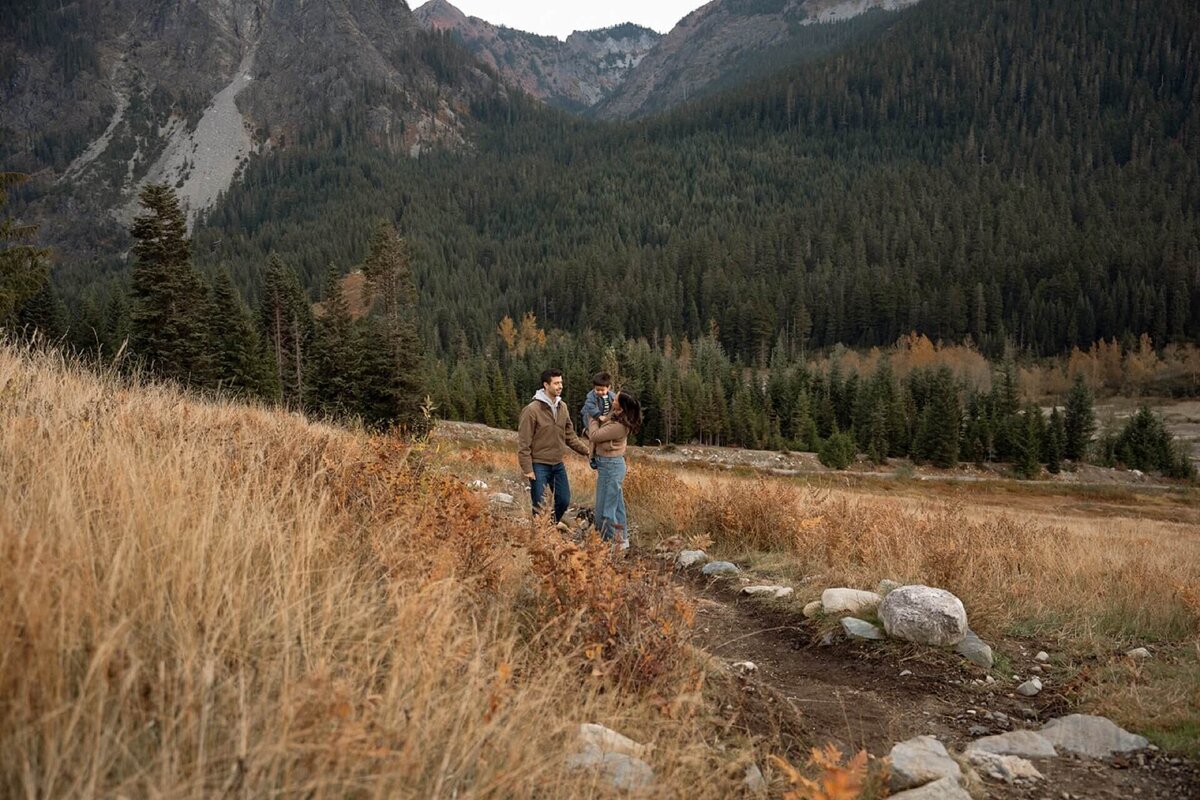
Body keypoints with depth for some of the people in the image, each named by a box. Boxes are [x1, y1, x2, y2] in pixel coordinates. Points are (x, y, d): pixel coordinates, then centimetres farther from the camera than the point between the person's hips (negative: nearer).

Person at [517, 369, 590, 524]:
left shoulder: (562, 407, 4)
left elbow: (570, 436, 11)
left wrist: (586, 450, 1)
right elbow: (524, 443, -14)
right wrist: (527, 468, -16)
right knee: (540, 505, 1)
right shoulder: (532, 410, -16)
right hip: (539, 466, -6)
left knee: (564, 500, 12)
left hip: (558, 465, 6)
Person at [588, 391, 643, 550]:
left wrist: (594, 420, -2)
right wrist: (599, 420, -10)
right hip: (613, 464, 10)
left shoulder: (618, 426, -26)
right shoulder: (615, 417, 3)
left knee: (605, 508, -1)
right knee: (617, 505, 18)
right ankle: (621, 540, 28)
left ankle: (611, 542, 8)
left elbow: (594, 436, -18)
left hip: (610, 465, -10)